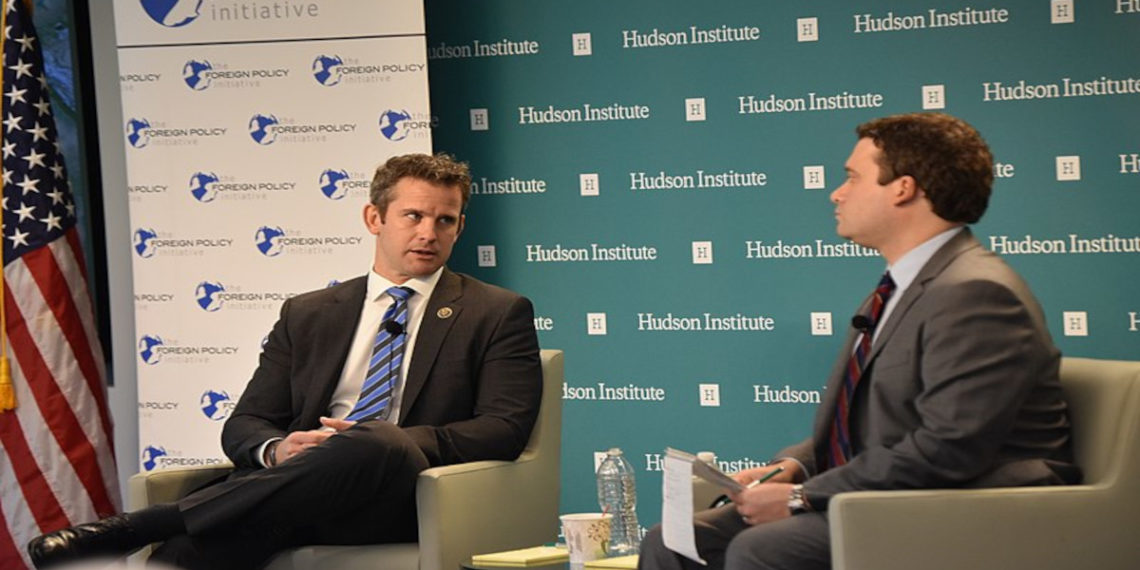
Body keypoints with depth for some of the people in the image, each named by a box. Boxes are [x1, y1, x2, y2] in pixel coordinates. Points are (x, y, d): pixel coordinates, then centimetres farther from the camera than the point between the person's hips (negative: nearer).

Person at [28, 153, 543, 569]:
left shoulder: (499, 315, 15)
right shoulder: (307, 315, 25)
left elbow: (504, 428, 1)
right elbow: (244, 424, 21)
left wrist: (383, 441, -14)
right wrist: (278, 450, -7)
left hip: (399, 499, -3)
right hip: (299, 497, 3)